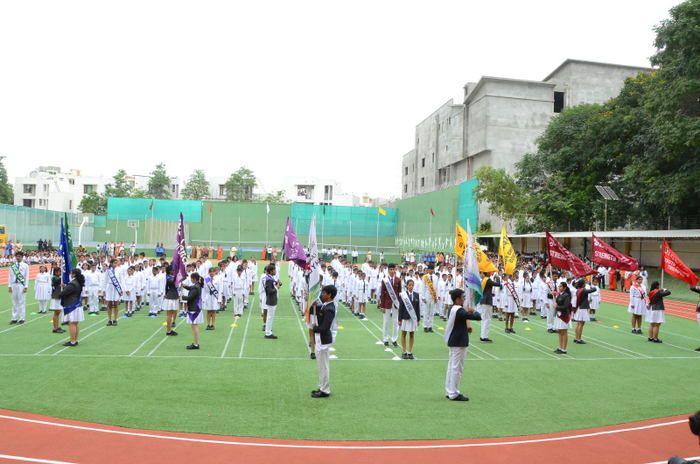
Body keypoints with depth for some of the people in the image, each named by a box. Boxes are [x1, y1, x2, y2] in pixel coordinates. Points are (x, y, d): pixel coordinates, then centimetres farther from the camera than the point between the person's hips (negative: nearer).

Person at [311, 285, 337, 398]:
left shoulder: (329, 309, -24)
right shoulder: (325, 306, 6)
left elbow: (323, 328, -26)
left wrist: (313, 328, -11)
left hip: (323, 340, -10)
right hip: (321, 339, 10)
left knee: (323, 366, 2)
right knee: (322, 365, 18)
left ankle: (325, 391, 13)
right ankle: (323, 388, 30)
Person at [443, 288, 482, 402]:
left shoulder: (453, 309, 9)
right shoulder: (459, 311, -21)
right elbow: (478, 317, -22)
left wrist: (466, 328, 6)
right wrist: (474, 312, -2)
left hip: (453, 342, 10)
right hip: (459, 343, -10)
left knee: (452, 367, 14)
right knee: (457, 368, -3)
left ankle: (449, 391, 22)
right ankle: (454, 394, 2)